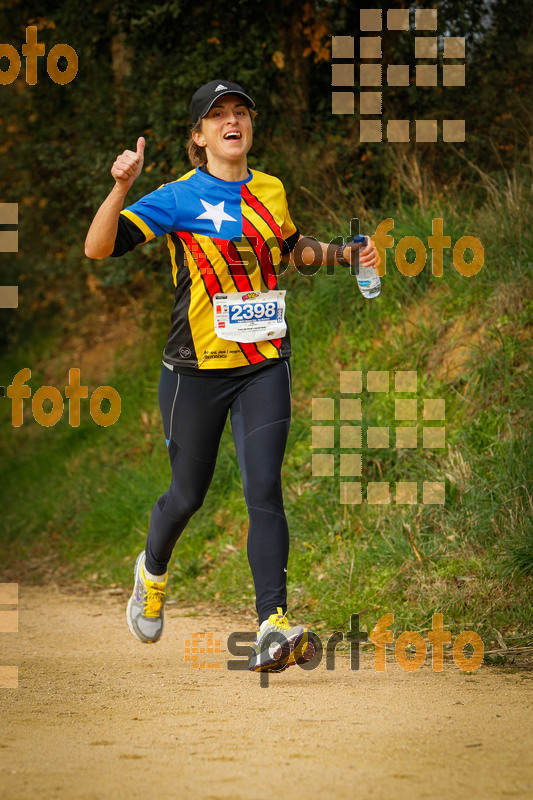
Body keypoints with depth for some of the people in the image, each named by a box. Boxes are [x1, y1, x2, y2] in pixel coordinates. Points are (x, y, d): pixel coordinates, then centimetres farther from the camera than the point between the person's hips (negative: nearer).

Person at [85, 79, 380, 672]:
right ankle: (152, 570, 44)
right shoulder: (180, 198, -8)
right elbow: (98, 249, -17)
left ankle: (273, 627, -20)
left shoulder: (271, 191, 6)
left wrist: (342, 254, 12)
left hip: (264, 366, 2)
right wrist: (121, 188, -31)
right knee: (189, 493, 11)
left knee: (264, 491, -13)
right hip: (197, 370, -2)